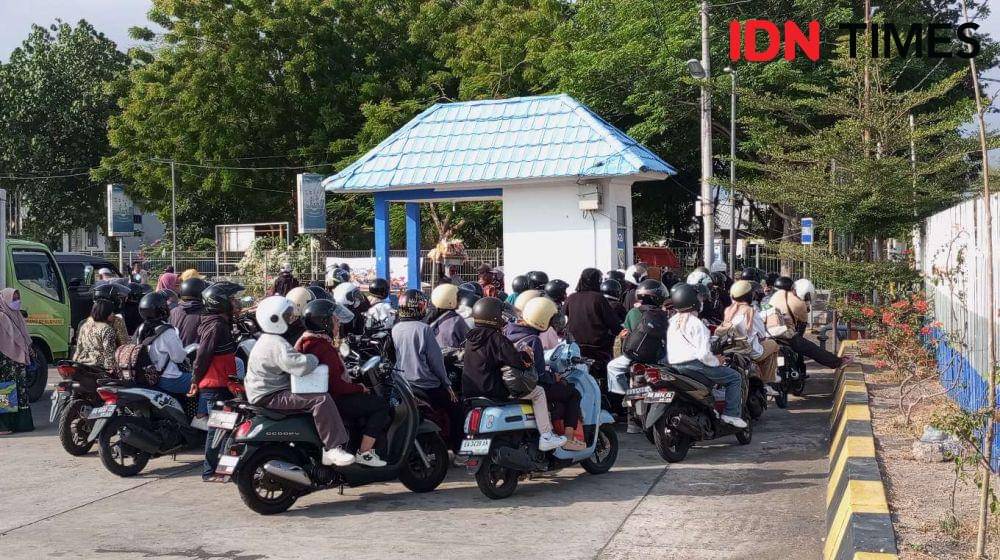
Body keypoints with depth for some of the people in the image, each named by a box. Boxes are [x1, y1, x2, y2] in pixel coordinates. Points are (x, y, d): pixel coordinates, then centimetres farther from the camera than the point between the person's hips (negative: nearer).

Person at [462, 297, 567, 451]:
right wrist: (526, 355, 1)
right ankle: (546, 437, 0)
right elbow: (514, 359, -22)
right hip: (494, 390, -9)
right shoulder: (496, 338, -17)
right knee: (538, 392, 3)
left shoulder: (470, 338, 10)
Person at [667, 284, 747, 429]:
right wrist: (716, 362, -1)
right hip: (693, 365, -9)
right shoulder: (696, 323, -12)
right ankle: (731, 414, -5)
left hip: (673, 367, 9)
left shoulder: (671, 322, 12)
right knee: (735, 377, 2)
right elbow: (704, 353, -18)